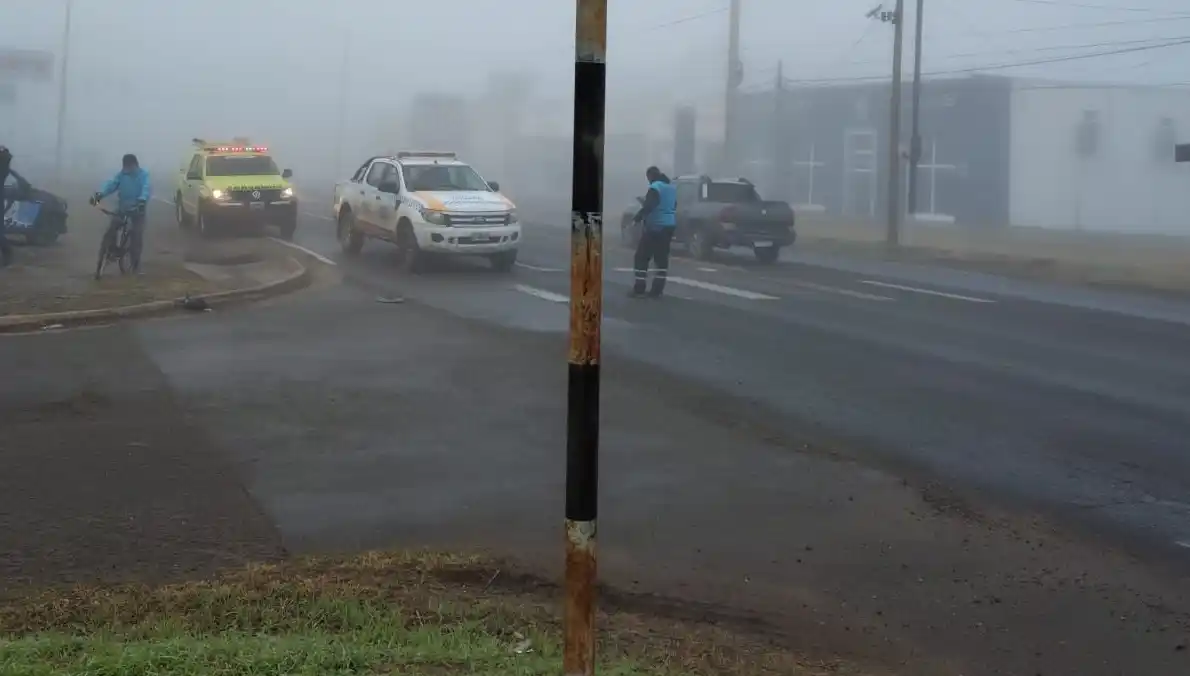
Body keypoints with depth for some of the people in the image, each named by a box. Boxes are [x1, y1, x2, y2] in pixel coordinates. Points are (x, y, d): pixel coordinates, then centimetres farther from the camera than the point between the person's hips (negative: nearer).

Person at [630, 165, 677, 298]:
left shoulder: (655, 188, -14)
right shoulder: (672, 187, 15)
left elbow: (647, 207, -25)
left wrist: (636, 219, -20)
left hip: (655, 227, -9)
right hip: (669, 226, 9)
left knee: (642, 257, -3)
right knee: (661, 258, 9)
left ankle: (639, 290, -7)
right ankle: (657, 290, 8)